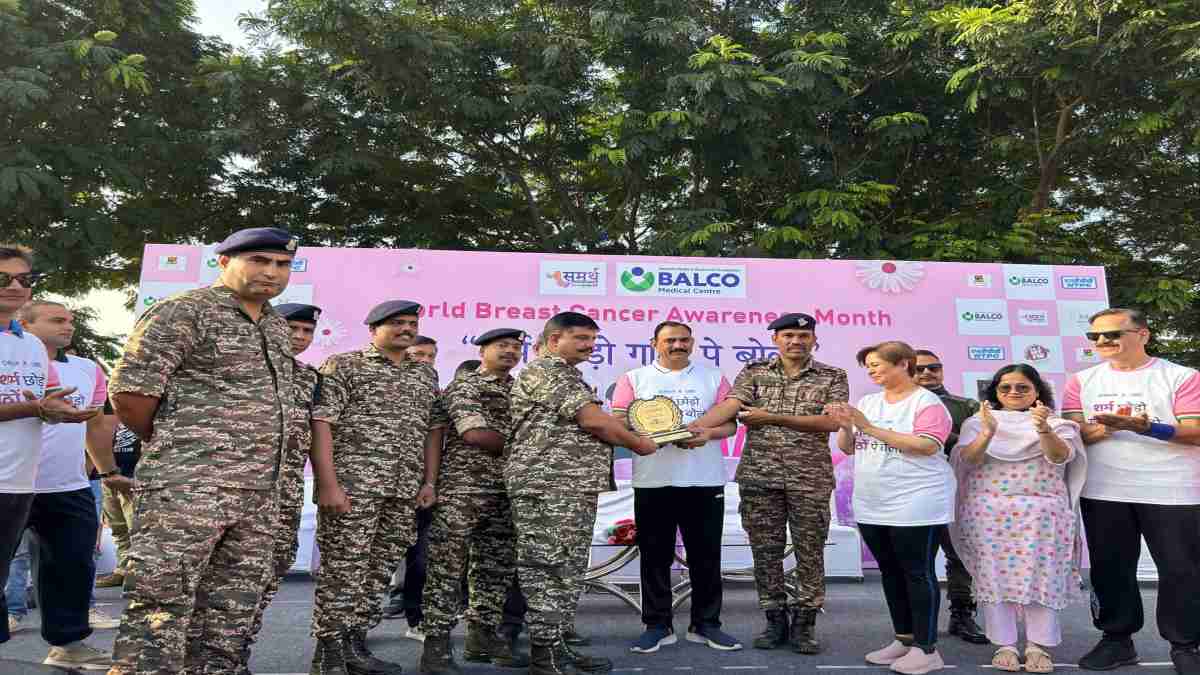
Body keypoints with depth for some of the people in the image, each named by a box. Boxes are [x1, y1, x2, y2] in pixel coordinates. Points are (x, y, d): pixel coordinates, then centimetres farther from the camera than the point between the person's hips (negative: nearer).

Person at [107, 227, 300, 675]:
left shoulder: (277, 327, 17)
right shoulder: (182, 312, -7)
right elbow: (129, 395, -10)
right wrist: (175, 448, 4)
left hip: (259, 494, 8)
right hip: (188, 488, -8)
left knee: (230, 617, 13)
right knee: (161, 614, -5)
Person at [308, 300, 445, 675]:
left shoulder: (426, 376, 18)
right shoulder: (343, 365, 1)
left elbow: (434, 429, 18)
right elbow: (321, 422, -8)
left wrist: (429, 481, 9)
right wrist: (327, 482, -16)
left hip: (405, 490, 6)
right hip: (352, 484, -5)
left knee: (379, 572, 10)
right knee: (343, 571, -3)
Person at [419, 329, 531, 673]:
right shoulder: (464, 385, -5)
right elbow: (476, 434, -16)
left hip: (506, 491, 7)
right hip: (462, 488, -7)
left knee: (499, 566, 10)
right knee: (447, 567, -5)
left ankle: (482, 636, 22)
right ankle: (437, 645, 1)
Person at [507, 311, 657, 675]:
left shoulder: (567, 376, 24)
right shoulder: (543, 371, -9)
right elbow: (593, 420, -15)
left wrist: (628, 432, 12)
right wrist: (639, 444, -2)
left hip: (577, 486, 10)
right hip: (549, 484, -10)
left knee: (568, 568, 12)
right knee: (549, 567, -6)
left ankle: (555, 644, 20)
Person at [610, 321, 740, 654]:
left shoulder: (713, 377, 9)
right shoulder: (634, 379, 6)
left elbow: (730, 423, 7)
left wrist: (708, 433, -14)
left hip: (705, 480, 1)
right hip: (653, 481, -1)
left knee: (706, 556, 7)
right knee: (655, 555, 5)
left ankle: (705, 624, 21)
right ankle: (657, 625, 17)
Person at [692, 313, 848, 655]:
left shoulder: (832, 377, 3)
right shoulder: (754, 372, 6)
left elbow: (831, 422, -11)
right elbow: (730, 405, -8)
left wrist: (773, 418, -17)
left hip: (810, 478, -1)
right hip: (759, 476, 1)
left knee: (810, 552, 5)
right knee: (765, 551, 7)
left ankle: (804, 624, 19)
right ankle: (775, 620, 21)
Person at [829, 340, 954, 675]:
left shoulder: (927, 402, -8)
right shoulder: (867, 402, 11)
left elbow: (928, 446, -23)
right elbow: (849, 448, 13)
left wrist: (871, 428, -22)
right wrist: (846, 426, -9)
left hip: (916, 506, -7)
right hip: (872, 506, 7)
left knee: (918, 574, -1)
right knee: (890, 573, 14)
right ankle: (904, 639, 26)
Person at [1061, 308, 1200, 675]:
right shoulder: (1082, 381, 7)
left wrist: (1148, 428, -26)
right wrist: (1100, 428, -20)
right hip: (1103, 491, 3)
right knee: (1109, 569, 8)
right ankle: (1116, 639, 21)